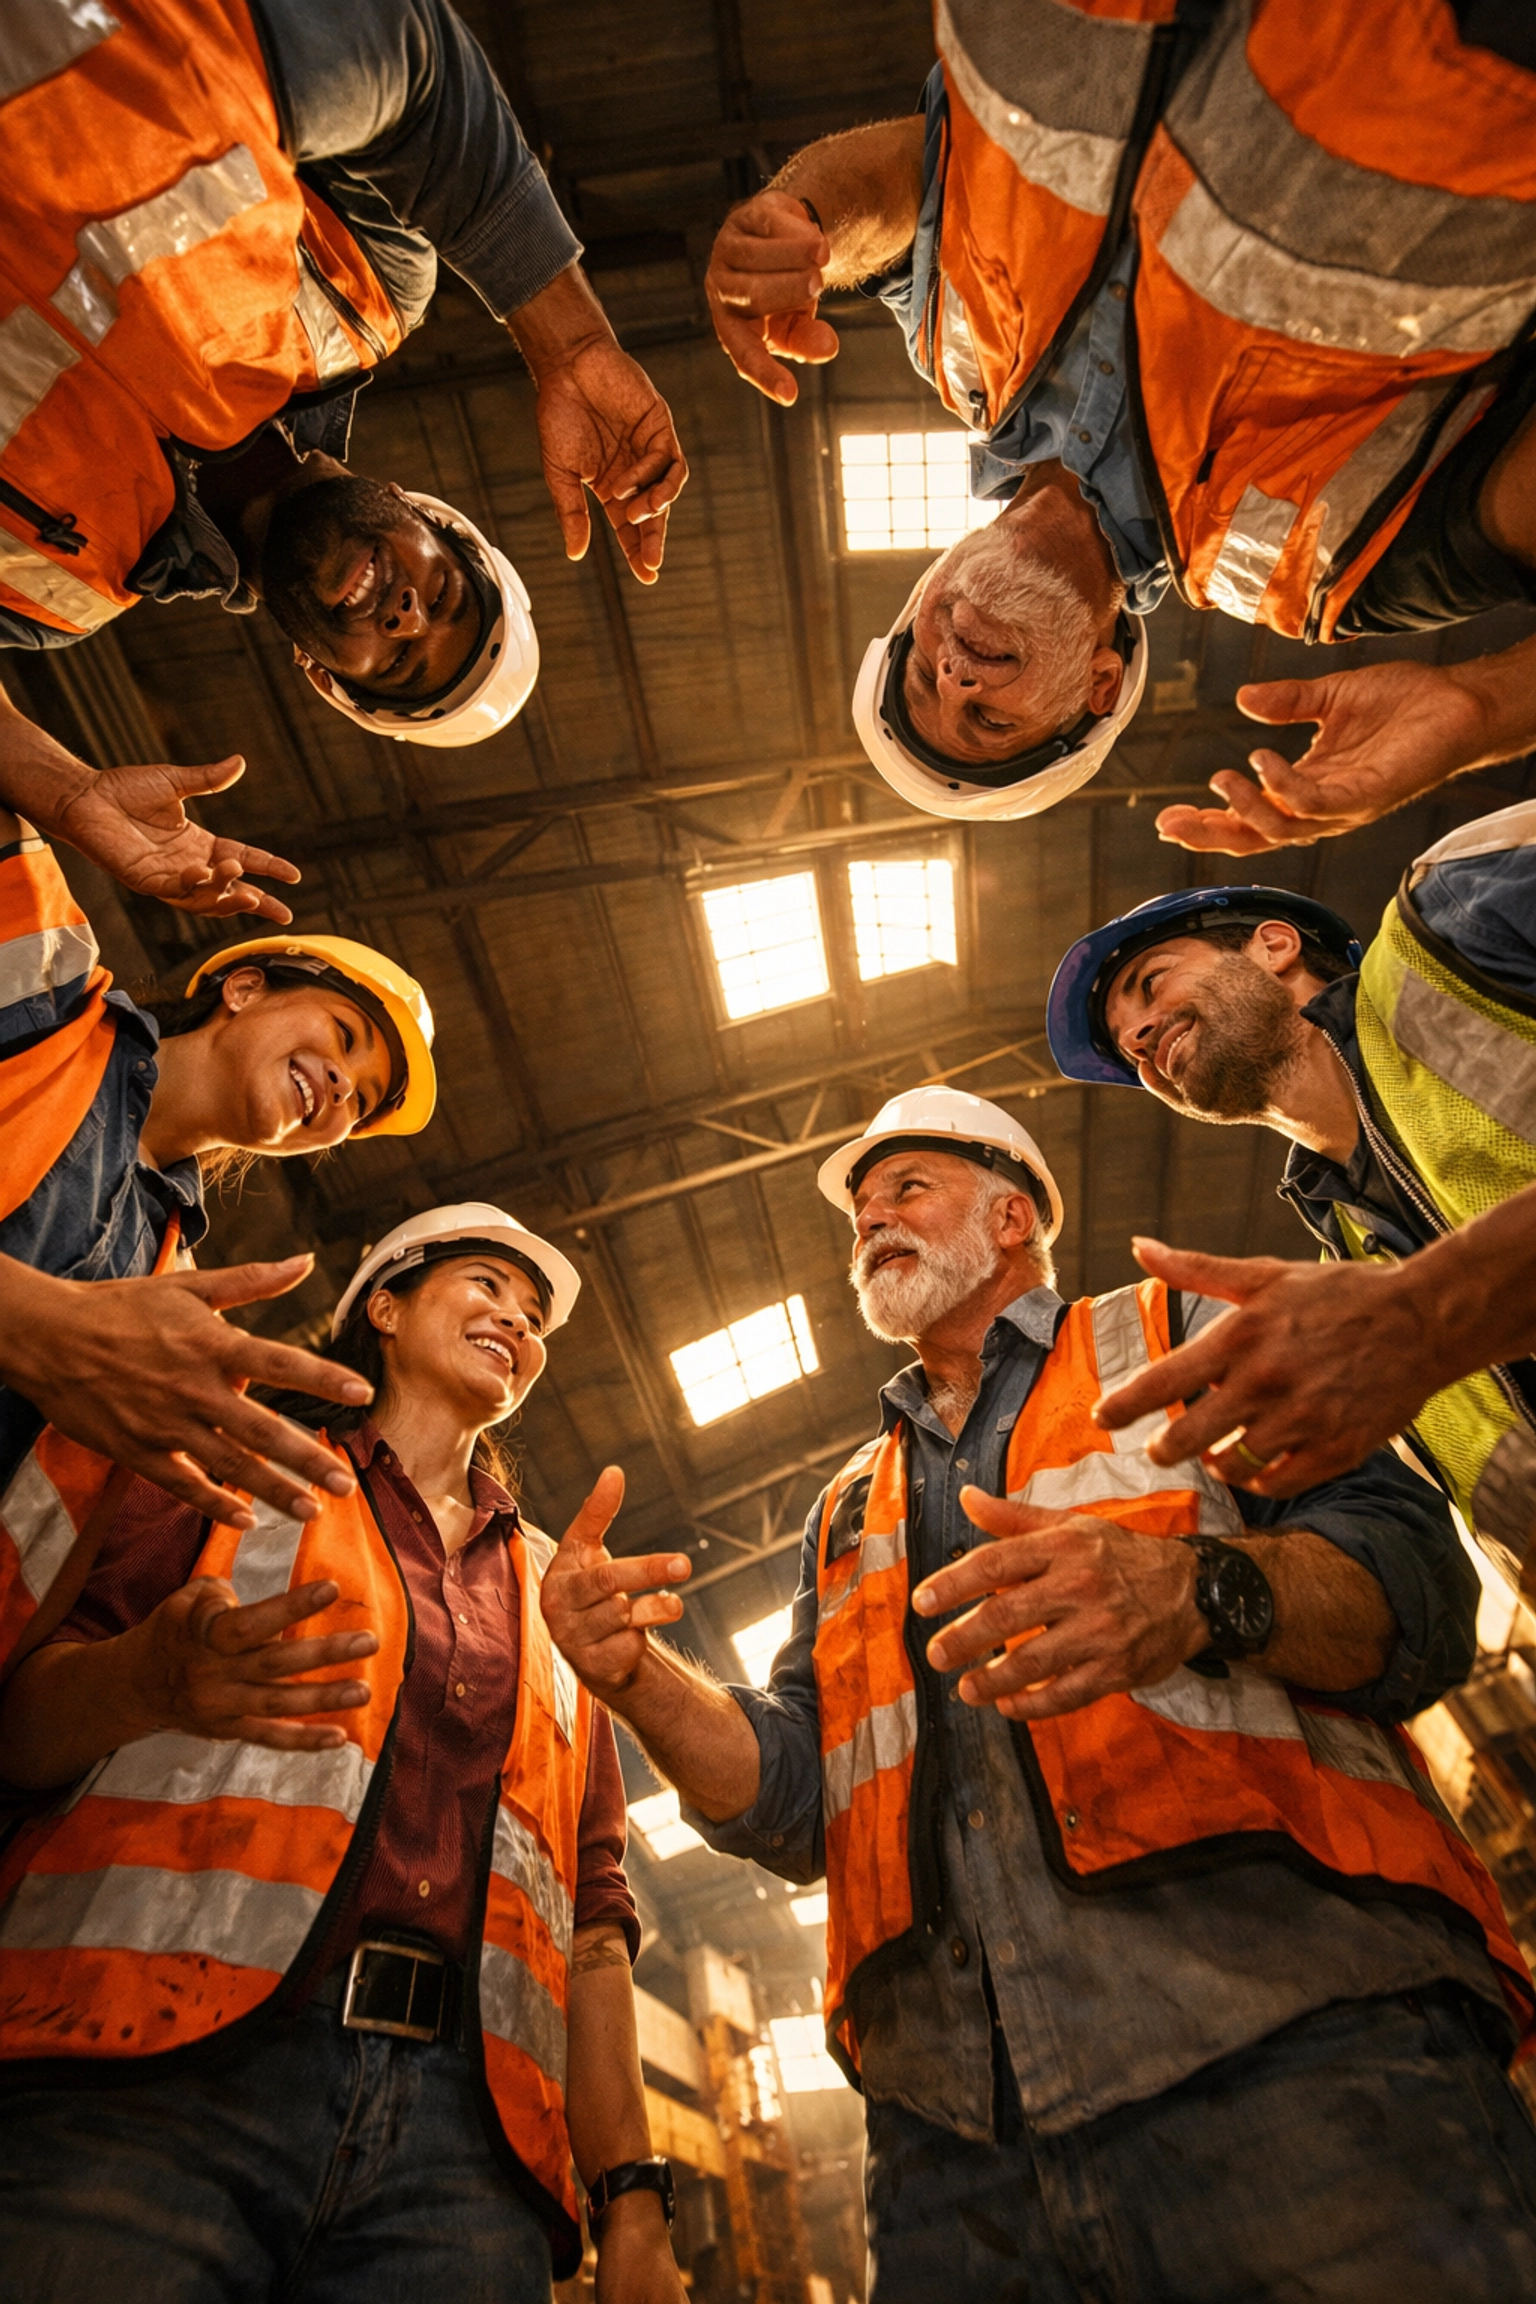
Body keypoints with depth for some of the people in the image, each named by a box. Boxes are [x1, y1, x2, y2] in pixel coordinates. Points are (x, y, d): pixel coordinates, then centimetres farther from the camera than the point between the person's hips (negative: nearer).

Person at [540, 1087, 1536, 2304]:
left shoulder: (1180, 1334, 10)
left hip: (1293, 2034, -3)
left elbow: (1419, 1584, -3)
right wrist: (637, 1675, -5)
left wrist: (1205, 1589, -25)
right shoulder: (848, 1511, 23)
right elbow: (793, 1803, 15)